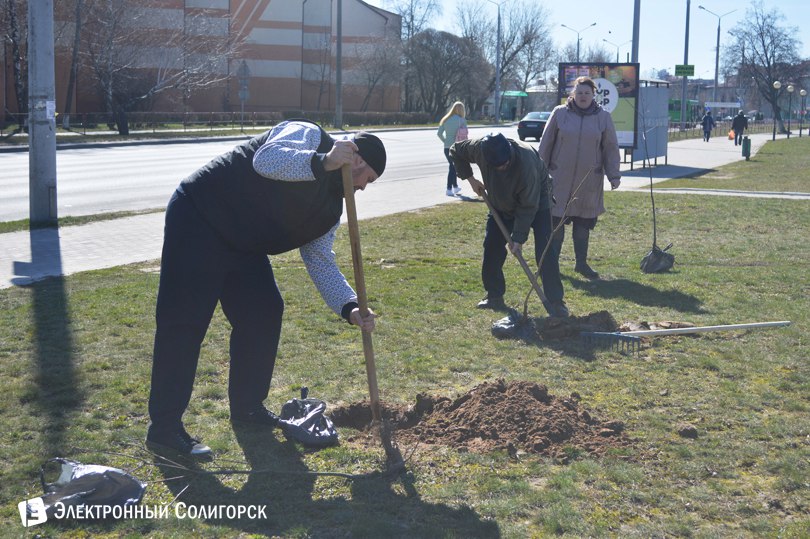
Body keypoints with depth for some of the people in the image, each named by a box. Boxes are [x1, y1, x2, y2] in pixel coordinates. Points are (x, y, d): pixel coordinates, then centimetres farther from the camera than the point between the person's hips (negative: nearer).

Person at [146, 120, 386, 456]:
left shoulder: (331, 207, 11)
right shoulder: (309, 136, -12)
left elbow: (321, 261, 8)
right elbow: (267, 159, -32)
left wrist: (350, 308, -5)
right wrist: (323, 162, -41)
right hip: (198, 218, -10)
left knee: (264, 312, 8)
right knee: (184, 321, -10)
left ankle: (246, 406, 23)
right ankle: (164, 427, -7)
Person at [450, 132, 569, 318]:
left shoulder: (526, 161, -40)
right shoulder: (479, 148, -29)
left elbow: (528, 206, -31)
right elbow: (456, 151, -4)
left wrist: (519, 237, -28)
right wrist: (470, 178, -8)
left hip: (536, 200, -5)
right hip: (501, 204, 5)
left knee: (545, 251, -16)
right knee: (492, 248, 2)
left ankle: (555, 302, -14)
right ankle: (494, 297, 16)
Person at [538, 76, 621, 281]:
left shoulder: (603, 117, 4)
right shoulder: (560, 113, 0)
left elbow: (611, 148, 8)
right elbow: (546, 144, 4)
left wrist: (614, 175, 2)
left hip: (589, 181, 2)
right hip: (560, 178, -1)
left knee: (584, 223, 8)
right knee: (556, 220, -1)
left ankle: (581, 262, 20)